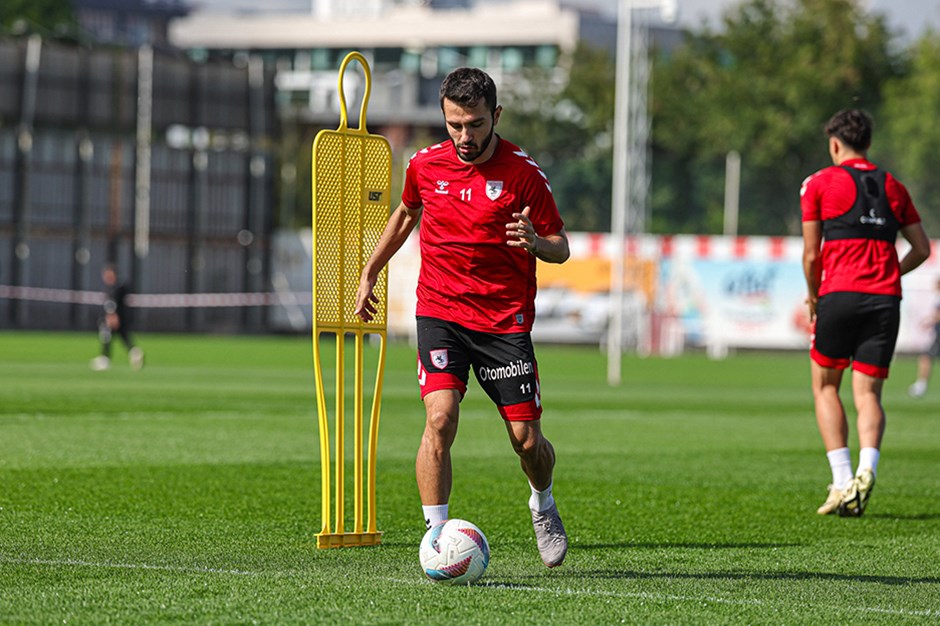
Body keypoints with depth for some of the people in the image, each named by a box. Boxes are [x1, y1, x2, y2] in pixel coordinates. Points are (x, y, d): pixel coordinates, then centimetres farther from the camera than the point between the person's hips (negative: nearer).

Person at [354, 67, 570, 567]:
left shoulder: (522, 173, -8)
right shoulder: (425, 166, 1)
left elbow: (560, 247, -1)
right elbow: (406, 214, 23)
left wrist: (536, 242, -24)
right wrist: (368, 275, 27)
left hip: (506, 320, -1)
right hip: (440, 313, 1)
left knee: (526, 439, 0)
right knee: (440, 417, -21)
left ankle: (542, 504, 33)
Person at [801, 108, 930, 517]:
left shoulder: (819, 184, 4)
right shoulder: (893, 187, 15)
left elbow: (812, 256, 2)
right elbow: (921, 249, 17)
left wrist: (813, 296, 18)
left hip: (840, 294, -3)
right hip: (886, 299, 3)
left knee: (825, 387, 12)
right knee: (868, 394, 4)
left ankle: (842, 482, -1)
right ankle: (867, 468, -23)